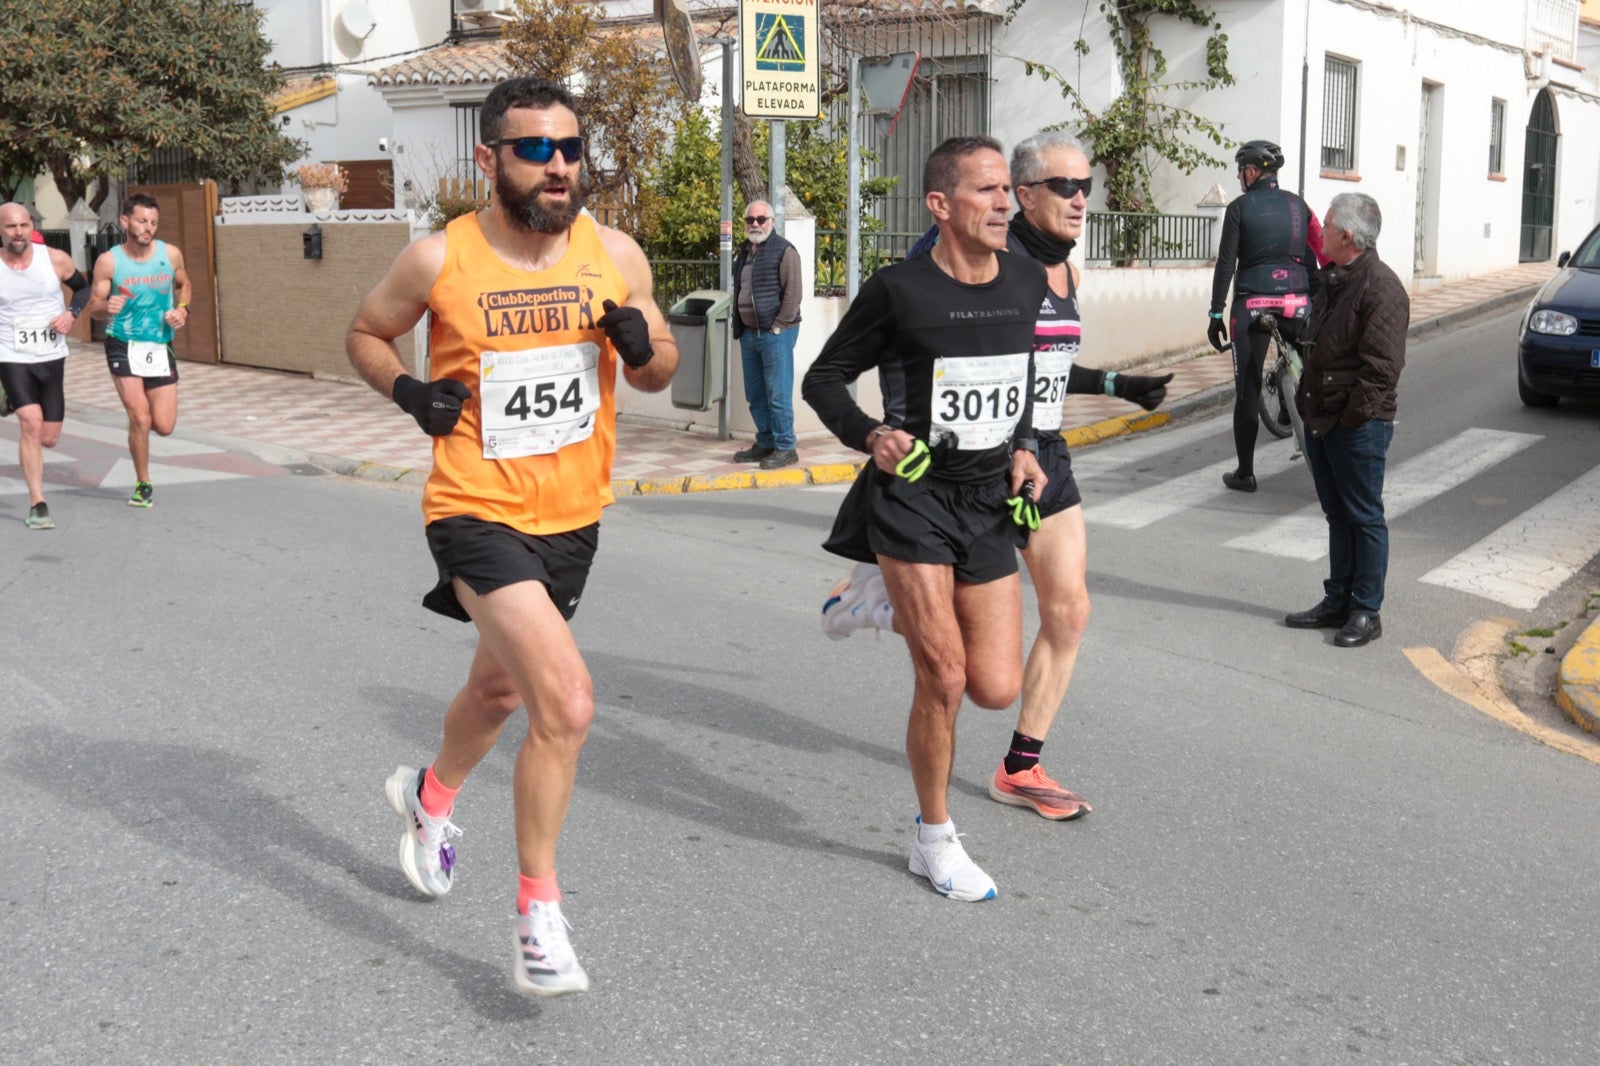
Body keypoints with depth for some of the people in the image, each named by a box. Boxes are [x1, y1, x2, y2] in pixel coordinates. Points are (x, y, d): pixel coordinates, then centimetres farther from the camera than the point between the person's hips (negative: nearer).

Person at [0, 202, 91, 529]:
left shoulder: (56, 260, -5)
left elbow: (83, 287, 11)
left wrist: (72, 313, -7)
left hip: (52, 358, 3)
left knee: (48, 438, 8)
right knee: (32, 423, -20)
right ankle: (37, 505, -14)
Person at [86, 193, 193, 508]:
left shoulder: (171, 255, -1)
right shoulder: (109, 261, -7)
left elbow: (183, 285, 19)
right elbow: (94, 308, -2)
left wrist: (182, 309, -2)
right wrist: (106, 307, -25)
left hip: (160, 347, 3)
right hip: (123, 345, -2)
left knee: (164, 426, -1)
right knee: (140, 419, -12)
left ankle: (137, 413, 37)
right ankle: (143, 485, 9)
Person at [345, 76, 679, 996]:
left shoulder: (614, 255, -4)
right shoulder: (440, 260, -11)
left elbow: (660, 371, 8)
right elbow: (367, 333, 7)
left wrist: (642, 348, -15)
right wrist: (409, 390, -12)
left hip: (575, 516, 5)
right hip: (478, 513, -5)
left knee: (500, 686, 26)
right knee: (568, 703, -20)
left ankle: (431, 794, 59)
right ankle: (539, 911, -1)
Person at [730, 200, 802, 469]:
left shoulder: (784, 251, -7)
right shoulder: (744, 252, 17)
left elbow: (792, 295, -13)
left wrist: (777, 328, -15)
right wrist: (739, 329, 15)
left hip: (775, 334, -8)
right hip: (749, 333, 8)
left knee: (778, 394, -6)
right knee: (755, 395, 12)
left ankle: (785, 448, 0)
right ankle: (765, 444, 22)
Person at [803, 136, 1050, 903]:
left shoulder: (1027, 282, 4)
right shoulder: (898, 291, -11)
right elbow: (824, 378, -1)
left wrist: (1022, 448, 6)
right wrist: (869, 435, -18)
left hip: (989, 501, 5)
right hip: (912, 494, -5)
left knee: (997, 689, 1)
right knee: (944, 678, -7)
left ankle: (900, 605, 31)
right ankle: (935, 840, 15)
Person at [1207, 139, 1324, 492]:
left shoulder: (1240, 207, -1)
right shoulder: (1297, 204, 10)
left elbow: (1226, 263, -5)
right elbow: (1320, 255, 8)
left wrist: (1216, 314, -2)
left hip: (1252, 304, -3)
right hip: (1297, 302, 3)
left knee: (1248, 390, 2)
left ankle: (1245, 473, 5)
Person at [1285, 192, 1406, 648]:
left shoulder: (1380, 287, -16)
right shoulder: (1336, 280, 14)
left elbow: (1382, 367, -21)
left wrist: (1351, 419, -19)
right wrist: (1307, 402, 15)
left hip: (1359, 427, -9)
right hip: (1321, 422, 9)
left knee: (1365, 518, 1)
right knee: (1338, 516, 16)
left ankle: (1366, 612, 8)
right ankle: (1338, 602, 25)